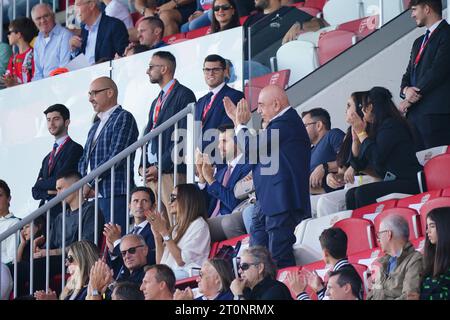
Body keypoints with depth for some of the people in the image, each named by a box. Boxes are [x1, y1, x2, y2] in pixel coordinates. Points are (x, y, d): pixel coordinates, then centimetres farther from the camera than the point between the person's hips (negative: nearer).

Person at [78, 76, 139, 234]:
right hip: (94, 195, 8)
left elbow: (115, 157, -13)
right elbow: (84, 160, 21)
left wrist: (90, 184, -11)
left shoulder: (124, 118, -2)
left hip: (115, 193, -8)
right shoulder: (96, 126, 24)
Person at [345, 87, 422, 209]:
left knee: (363, 193, -25)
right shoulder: (374, 129, 16)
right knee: (351, 194, -9)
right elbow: (358, 165, 18)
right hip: (391, 183, 9)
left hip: (408, 183, -9)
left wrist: (362, 134, -7)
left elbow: (377, 157, -20)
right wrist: (356, 137, 7)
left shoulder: (391, 125, -8)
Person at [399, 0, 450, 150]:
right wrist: (406, 90, -3)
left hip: (437, 114, -8)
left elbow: (437, 71, -12)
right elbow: (408, 75, 22)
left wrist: (409, 99, -7)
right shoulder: (419, 42, 25)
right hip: (414, 115, 8)